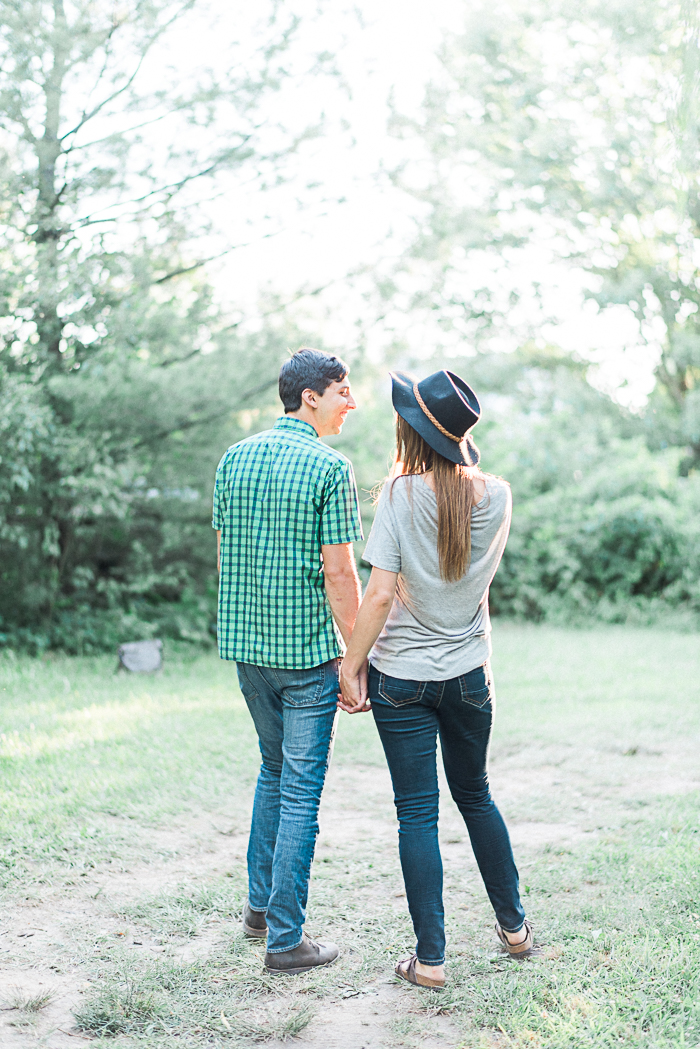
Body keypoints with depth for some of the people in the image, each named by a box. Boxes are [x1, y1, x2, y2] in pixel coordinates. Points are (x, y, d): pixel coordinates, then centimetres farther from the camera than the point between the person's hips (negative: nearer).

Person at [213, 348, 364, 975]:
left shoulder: (234, 458, 8)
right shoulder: (330, 469, -12)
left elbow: (224, 555, 12)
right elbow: (340, 575, -14)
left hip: (244, 643, 7)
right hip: (307, 649, -7)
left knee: (274, 768, 24)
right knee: (301, 789, 1)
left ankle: (260, 903, 30)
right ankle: (285, 939, 7)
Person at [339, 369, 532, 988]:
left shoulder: (401, 494, -15)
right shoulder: (498, 497, -4)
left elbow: (380, 595, -18)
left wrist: (352, 663, -6)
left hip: (402, 676, -4)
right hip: (469, 674, 4)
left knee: (417, 813, 4)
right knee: (475, 797, 22)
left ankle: (430, 959, 9)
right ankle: (514, 926, 33)